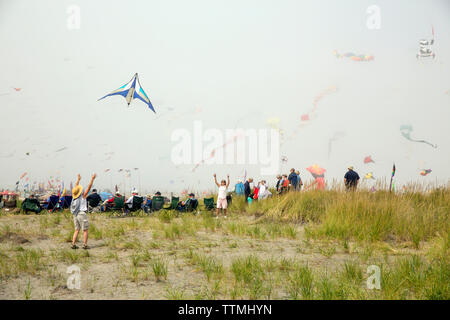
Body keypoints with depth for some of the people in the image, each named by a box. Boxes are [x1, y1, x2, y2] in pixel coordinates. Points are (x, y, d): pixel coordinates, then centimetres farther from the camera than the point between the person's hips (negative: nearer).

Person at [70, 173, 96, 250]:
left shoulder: (74, 196, 5)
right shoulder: (83, 196, -9)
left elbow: (76, 187, 21)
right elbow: (89, 187, -9)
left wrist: (78, 179, 33)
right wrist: (92, 179, -5)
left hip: (75, 215, 6)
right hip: (82, 214, -6)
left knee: (77, 230, 9)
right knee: (85, 230, 0)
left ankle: (73, 244, 1)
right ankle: (85, 245, -5)